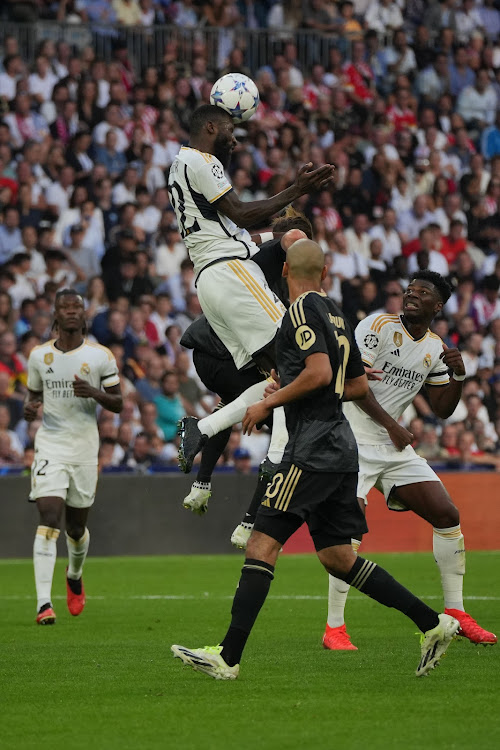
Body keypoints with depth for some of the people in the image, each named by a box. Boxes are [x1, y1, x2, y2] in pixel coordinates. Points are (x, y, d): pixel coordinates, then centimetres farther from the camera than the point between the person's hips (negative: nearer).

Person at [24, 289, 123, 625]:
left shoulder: (101, 356, -1)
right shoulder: (39, 355, 4)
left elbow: (118, 404, 3)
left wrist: (94, 393, -18)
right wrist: (29, 408, -7)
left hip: (85, 448, 0)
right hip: (50, 445, 0)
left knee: (76, 527, 11)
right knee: (49, 519, -16)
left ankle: (75, 575, 46)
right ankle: (44, 603, -22)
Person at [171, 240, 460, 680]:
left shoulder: (303, 310, -8)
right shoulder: (335, 315, 18)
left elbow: (319, 372, -20)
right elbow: (358, 385, 23)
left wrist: (269, 403, -10)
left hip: (313, 447, -9)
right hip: (340, 444, 9)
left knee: (263, 542, -10)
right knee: (337, 557, 12)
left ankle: (229, 656, -15)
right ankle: (432, 623, 10)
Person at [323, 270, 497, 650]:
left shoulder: (436, 348, 9)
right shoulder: (379, 326, -10)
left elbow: (442, 409, 14)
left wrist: (458, 376, -4)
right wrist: (392, 425, -17)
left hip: (396, 447, 7)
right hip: (354, 442, -7)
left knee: (448, 516, 2)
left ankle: (455, 612, 14)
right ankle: (334, 629, -14)